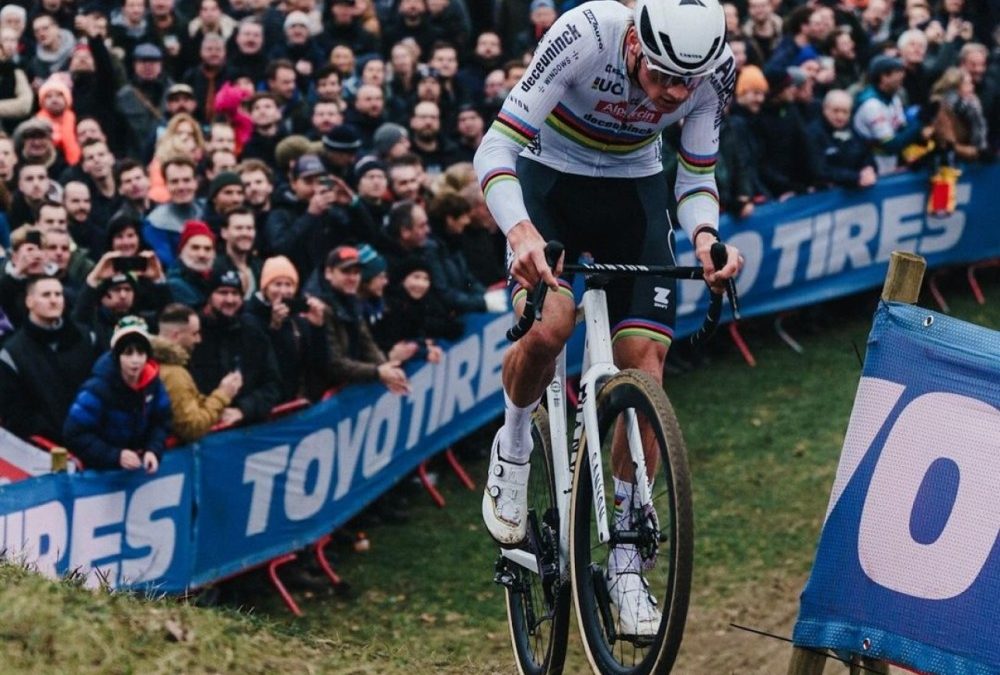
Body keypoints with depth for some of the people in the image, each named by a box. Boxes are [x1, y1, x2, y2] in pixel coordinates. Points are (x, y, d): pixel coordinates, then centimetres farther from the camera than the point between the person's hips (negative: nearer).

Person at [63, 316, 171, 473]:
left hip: (138, 466, 5)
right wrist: (116, 456, -31)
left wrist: (153, 450, -18)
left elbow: (161, 422, 2)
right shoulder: (97, 389, -26)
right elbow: (75, 435, -26)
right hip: (99, 471, -5)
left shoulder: (152, 381, -9)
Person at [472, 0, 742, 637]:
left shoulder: (716, 68, -22)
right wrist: (520, 231, -50)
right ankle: (514, 446, 4)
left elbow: (696, 176, -8)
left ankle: (626, 562, 1)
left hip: (633, 190, 3)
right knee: (550, 324, -29)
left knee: (645, 361, -9)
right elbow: (498, 145, -33)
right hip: (549, 176, -3)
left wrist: (704, 235, -30)